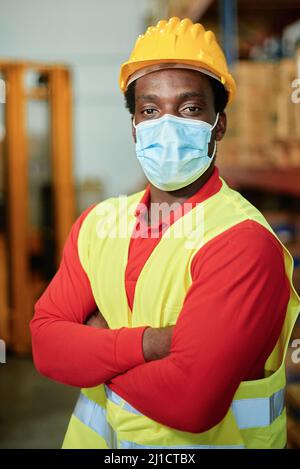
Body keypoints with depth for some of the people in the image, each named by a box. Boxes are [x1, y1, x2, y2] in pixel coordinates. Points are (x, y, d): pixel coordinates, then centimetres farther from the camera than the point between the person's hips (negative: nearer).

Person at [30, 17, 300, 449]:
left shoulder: (243, 241, -25)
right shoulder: (98, 222, -4)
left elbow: (191, 401, -30)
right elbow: (45, 340, -10)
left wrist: (96, 347, -14)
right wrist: (151, 342, -25)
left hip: (203, 442, -5)